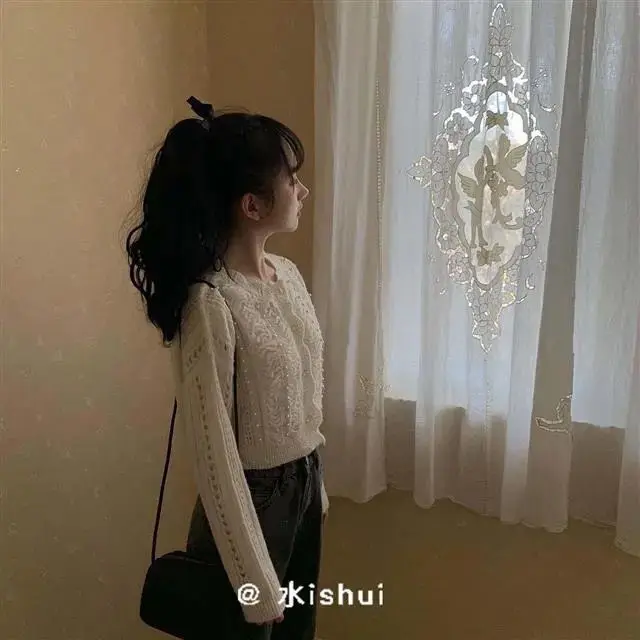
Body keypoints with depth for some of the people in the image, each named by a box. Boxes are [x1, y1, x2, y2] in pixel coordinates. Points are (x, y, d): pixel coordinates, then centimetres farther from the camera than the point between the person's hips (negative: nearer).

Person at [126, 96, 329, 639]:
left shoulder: (287, 273, -1)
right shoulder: (209, 303, -26)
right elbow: (215, 454, -23)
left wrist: (315, 483, 16)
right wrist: (254, 578, -17)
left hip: (303, 486, 8)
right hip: (251, 502, -7)